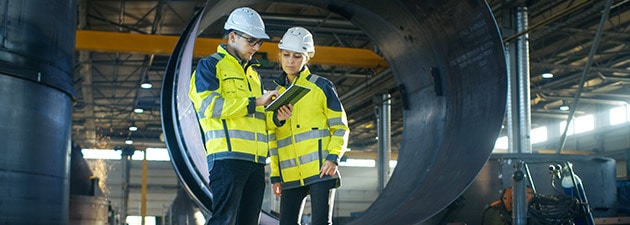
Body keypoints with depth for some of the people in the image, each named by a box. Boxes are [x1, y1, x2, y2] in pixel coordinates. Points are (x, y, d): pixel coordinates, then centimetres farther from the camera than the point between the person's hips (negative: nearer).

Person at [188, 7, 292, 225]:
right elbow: (210, 106, -12)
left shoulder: (253, 74, 25)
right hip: (227, 156, -7)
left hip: (256, 160, 7)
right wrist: (255, 102, -13)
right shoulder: (210, 66, 3)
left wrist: (276, 118, 3)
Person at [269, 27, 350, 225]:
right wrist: (275, 175, 15)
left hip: (320, 169, -5)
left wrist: (333, 157, -14)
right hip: (290, 174, 5)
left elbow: (340, 127, 2)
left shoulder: (321, 87, 3)